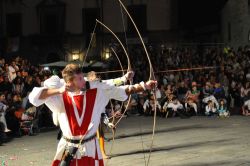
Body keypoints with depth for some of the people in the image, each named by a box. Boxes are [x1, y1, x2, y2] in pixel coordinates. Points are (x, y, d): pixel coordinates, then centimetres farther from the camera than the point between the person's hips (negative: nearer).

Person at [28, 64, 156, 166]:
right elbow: (34, 97, -16)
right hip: (68, 149, -1)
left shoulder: (97, 90, -5)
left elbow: (122, 91, 0)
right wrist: (58, 90, -25)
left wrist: (144, 86, -6)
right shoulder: (60, 96, -9)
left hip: (90, 148, 1)